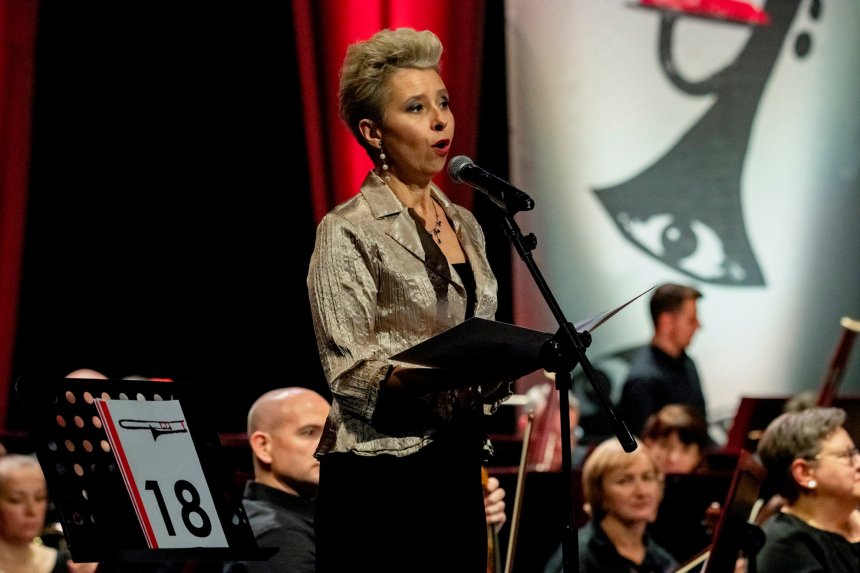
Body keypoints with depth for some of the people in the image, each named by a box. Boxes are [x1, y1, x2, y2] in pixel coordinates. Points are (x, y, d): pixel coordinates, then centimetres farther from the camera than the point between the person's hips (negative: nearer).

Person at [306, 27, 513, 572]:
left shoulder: (465, 226, 15)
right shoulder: (349, 231, -5)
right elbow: (351, 375, -12)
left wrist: (498, 366, -3)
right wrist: (443, 373, -28)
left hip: (458, 469, 6)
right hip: (382, 478, -6)